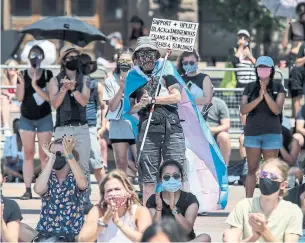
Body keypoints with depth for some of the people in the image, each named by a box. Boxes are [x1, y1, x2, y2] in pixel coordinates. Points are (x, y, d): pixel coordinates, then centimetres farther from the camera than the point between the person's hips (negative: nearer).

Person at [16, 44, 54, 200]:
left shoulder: (47, 75, -4)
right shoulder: (23, 75, 2)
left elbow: (49, 97, -11)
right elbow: (19, 98, -4)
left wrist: (35, 85, -23)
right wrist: (22, 83, -20)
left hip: (44, 119, -2)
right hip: (26, 119, 2)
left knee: (44, 154, -2)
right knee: (28, 153, 1)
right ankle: (28, 190, -2)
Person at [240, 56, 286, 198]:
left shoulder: (278, 88, 3)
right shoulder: (250, 88, 5)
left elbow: (277, 110, -10)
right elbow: (243, 110, -5)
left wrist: (265, 93, -20)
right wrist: (258, 98, -19)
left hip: (271, 133, -1)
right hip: (252, 133, 1)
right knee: (252, 169, 4)